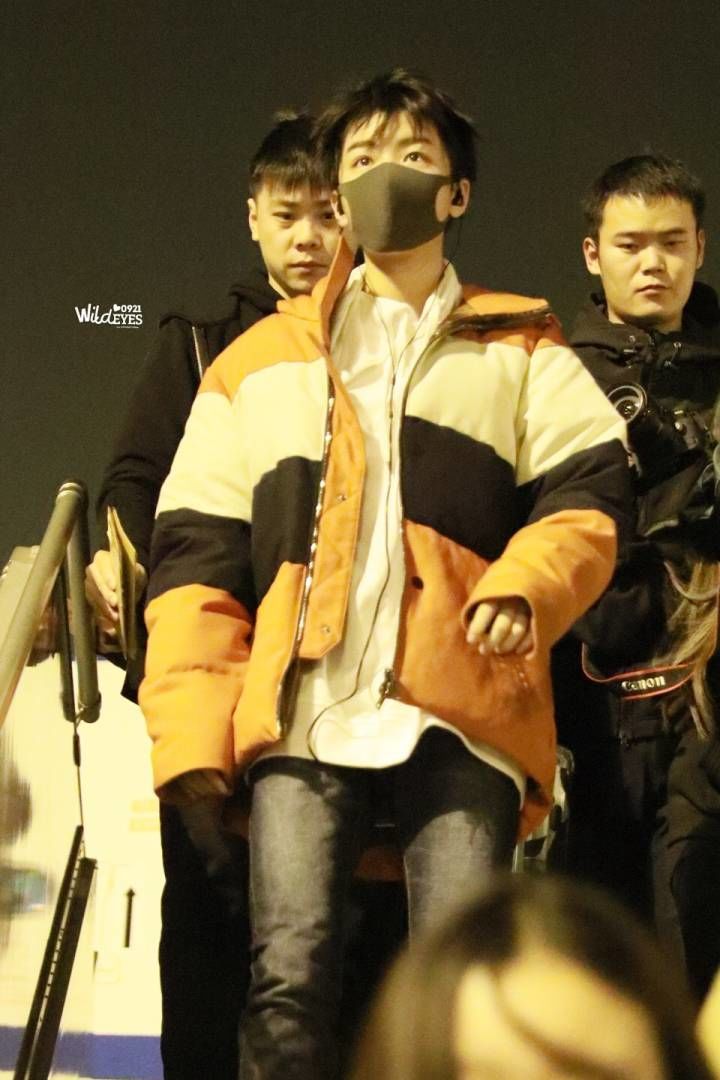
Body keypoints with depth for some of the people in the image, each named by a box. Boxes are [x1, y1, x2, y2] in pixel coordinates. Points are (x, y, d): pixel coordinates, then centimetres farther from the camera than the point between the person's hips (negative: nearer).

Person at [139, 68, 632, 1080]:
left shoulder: (520, 350, 21)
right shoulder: (259, 360, 23)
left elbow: (586, 495, 8)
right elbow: (196, 550, 16)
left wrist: (523, 586, -14)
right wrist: (191, 723, 3)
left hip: (463, 718, -1)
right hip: (303, 714, 1)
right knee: (289, 977, -14)